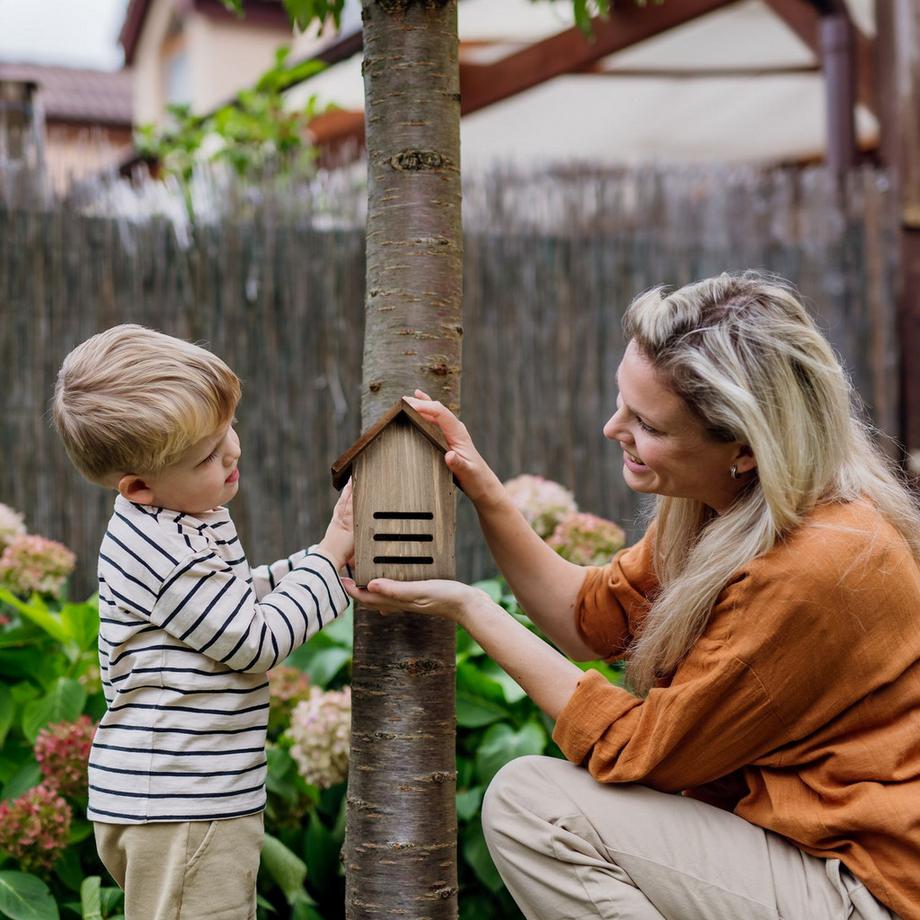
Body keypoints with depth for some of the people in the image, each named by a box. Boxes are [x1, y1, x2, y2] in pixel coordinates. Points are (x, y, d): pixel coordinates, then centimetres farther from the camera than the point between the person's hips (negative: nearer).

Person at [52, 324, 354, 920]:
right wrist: (329, 558, -7)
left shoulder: (192, 521, 10)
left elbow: (241, 598, 24)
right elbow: (256, 641, -17)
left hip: (201, 796, 10)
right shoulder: (169, 555, -23)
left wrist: (322, 555, 11)